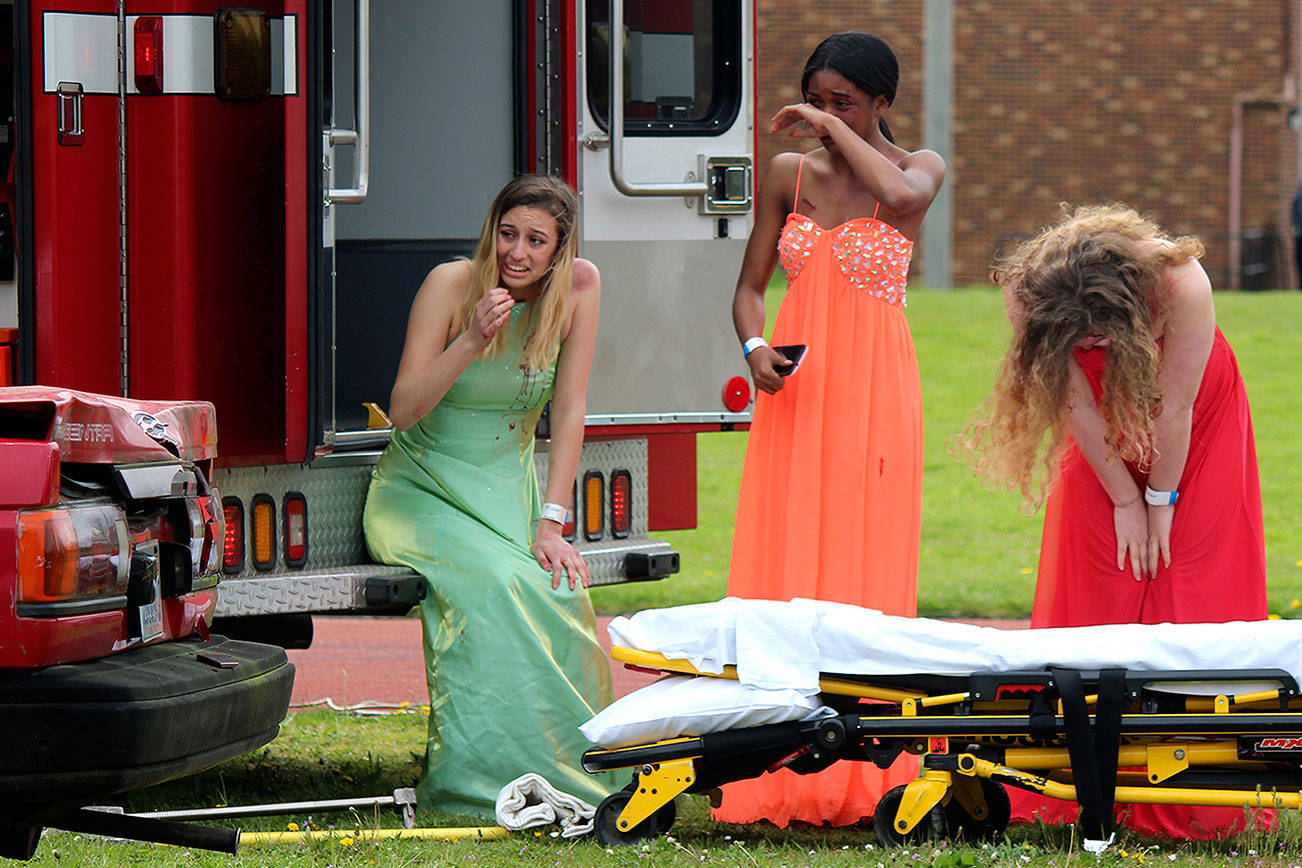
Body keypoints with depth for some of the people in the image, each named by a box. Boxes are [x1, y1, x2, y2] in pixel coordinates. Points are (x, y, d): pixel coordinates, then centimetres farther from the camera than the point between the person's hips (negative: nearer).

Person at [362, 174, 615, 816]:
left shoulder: (579, 287, -5)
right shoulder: (452, 285, -14)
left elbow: (568, 410, -4)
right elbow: (403, 411, -17)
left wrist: (550, 524, -12)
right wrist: (472, 341, -31)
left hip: (509, 491, 3)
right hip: (422, 491, -3)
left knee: (558, 590, -28)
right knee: (491, 584, -33)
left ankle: (564, 775, -16)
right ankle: (476, 780, -28)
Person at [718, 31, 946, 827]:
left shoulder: (921, 167, 1)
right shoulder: (789, 174, 10)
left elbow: (899, 192, -24)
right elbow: (750, 285, 13)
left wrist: (836, 131, -13)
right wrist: (755, 347, -6)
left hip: (874, 393, -3)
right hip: (796, 390, 3)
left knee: (865, 568, -6)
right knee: (783, 565, -3)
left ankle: (860, 772, -5)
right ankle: (781, 770, -4)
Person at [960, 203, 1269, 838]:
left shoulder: (1180, 283, -38)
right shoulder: (1030, 298, -30)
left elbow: (1173, 408, -27)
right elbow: (1080, 409, -19)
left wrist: (1160, 500, -17)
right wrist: (1124, 500, -13)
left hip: (1201, 423, -2)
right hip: (1108, 429, 2)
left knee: (1194, 586, -8)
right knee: (1098, 586, -6)